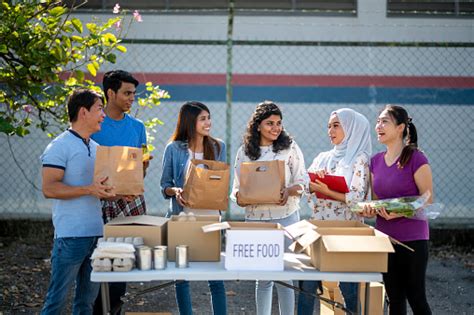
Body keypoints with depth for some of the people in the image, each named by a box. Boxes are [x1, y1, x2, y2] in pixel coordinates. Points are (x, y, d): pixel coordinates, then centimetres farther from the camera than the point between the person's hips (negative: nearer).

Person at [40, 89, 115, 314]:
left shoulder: (95, 147, 15)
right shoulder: (60, 147, -9)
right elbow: (49, 188, -16)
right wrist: (88, 190, -22)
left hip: (96, 232, 8)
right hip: (71, 235, -8)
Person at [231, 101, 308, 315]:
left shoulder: (290, 147, 2)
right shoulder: (244, 152, 7)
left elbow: (302, 180, 1)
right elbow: (237, 185, 8)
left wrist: (290, 190, -20)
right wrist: (238, 196, -14)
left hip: (286, 217, -1)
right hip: (255, 217, 2)